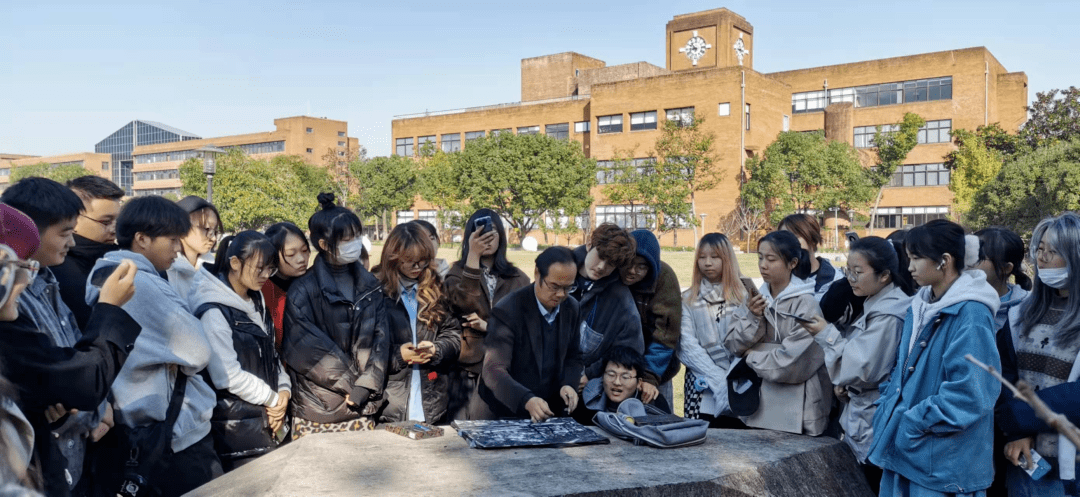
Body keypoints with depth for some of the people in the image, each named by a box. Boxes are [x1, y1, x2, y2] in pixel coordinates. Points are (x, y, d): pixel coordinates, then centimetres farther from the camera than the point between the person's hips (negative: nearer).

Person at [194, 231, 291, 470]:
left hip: (268, 422, 8)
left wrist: (284, 390, -1)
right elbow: (228, 376, -20)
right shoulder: (215, 312, -15)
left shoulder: (257, 304, 12)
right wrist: (274, 400, -9)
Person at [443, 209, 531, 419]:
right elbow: (464, 303, -15)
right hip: (467, 366, -1)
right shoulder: (458, 273, 6)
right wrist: (473, 256, -20)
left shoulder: (517, 278, 12)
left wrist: (489, 326, -8)